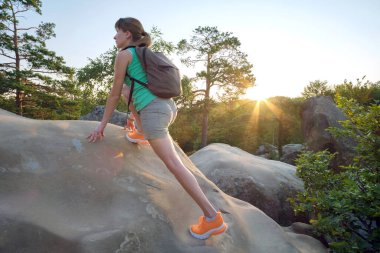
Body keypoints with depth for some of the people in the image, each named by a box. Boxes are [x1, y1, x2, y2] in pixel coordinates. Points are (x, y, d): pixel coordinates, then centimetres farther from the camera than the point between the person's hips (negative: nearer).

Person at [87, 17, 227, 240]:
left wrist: (102, 124, 9)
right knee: (127, 89, 30)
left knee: (174, 164, -11)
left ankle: (212, 217, -12)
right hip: (168, 106, 9)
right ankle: (141, 132, 29)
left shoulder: (124, 54, 2)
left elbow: (114, 94, 2)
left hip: (154, 110, -9)